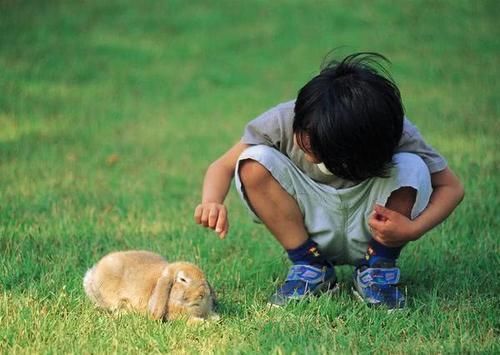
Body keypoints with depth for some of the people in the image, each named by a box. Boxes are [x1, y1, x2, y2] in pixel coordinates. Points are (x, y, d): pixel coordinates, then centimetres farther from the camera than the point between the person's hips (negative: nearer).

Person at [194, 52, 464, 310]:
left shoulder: (396, 134, -26)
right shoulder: (284, 121, -23)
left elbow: (451, 187, -15)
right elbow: (223, 166, -13)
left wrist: (413, 229, -34)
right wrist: (212, 202, -36)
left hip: (370, 232, -1)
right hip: (312, 231, 2)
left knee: (412, 168, -31)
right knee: (255, 163, -25)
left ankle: (378, 268, -9)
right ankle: (310, 267, -11)